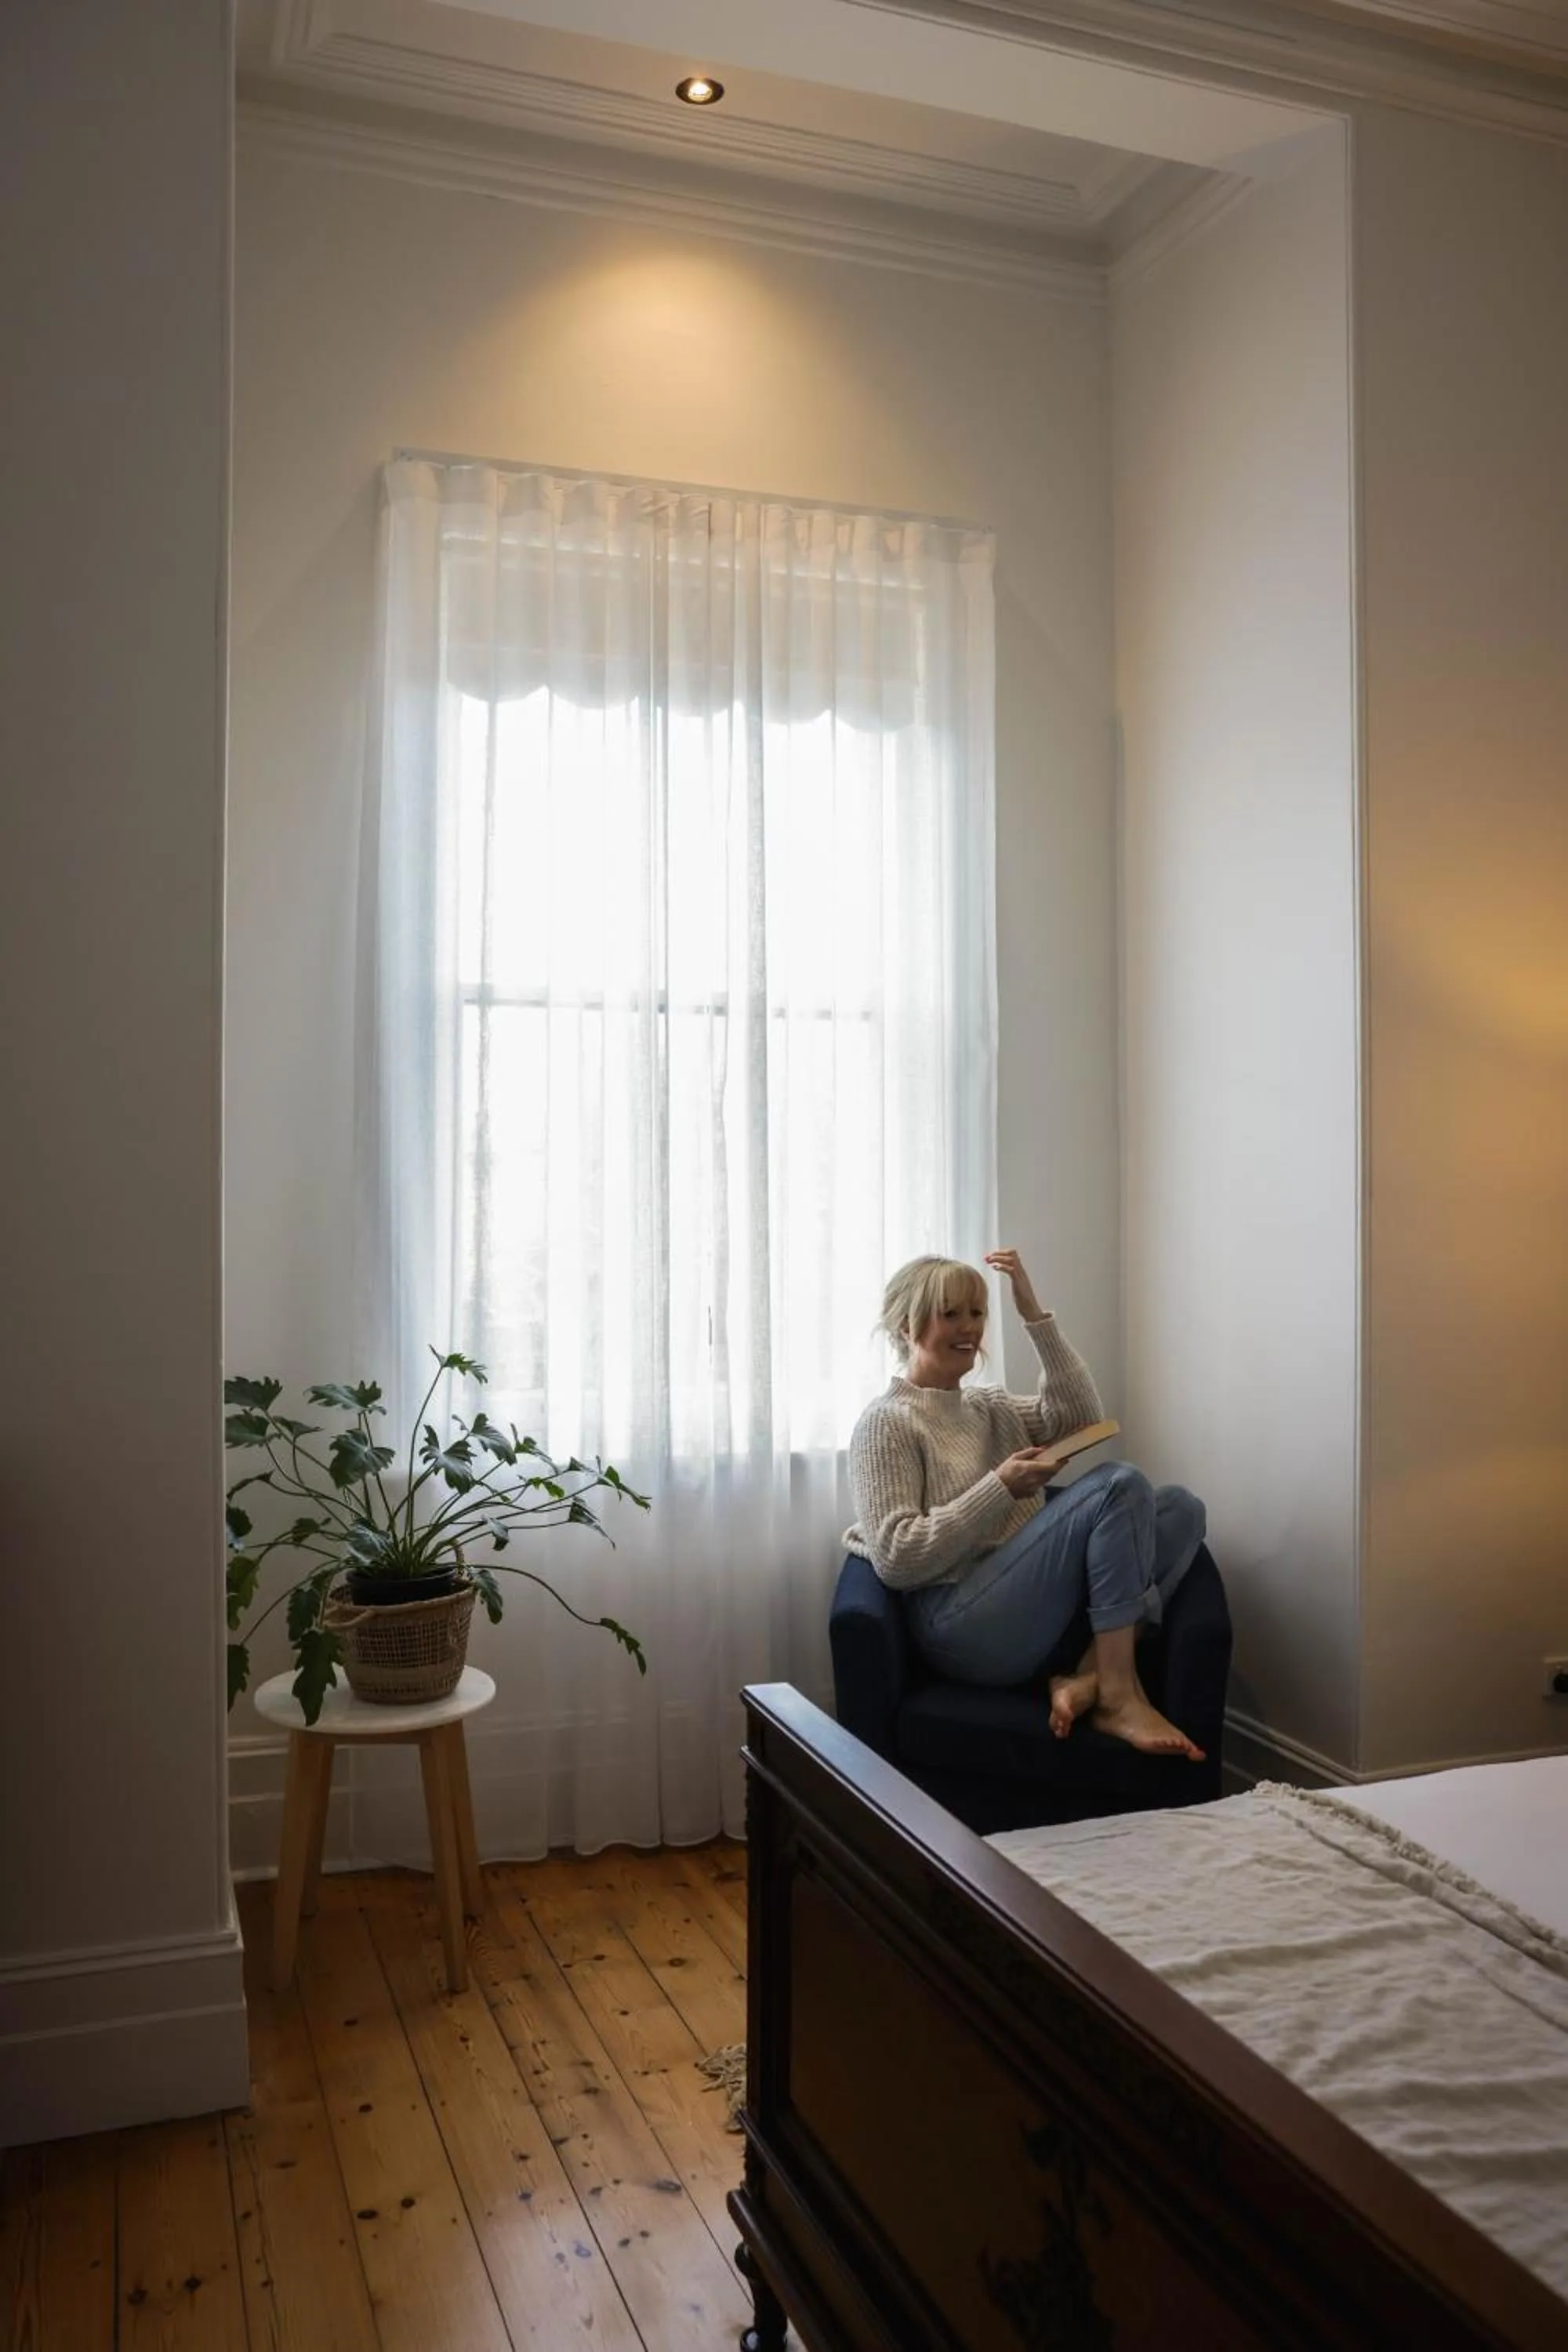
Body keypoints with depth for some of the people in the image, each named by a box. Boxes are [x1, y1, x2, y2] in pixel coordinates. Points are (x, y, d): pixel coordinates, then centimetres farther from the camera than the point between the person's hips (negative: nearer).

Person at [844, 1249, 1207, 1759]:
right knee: (1119, 1485, -19)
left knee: (1180, 1508, -6)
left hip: (1044, 1611, 8)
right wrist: (1000, 1488, -15)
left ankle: (1087, 1677, -19)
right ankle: (1120, 1697, -18)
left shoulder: (990, 1407, 22)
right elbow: (894, 1559, -14)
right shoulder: (887, 1423, -3)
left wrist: (1034, 1313, 2)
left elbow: (1081, 1416, 7)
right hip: (964, 1626, -8)